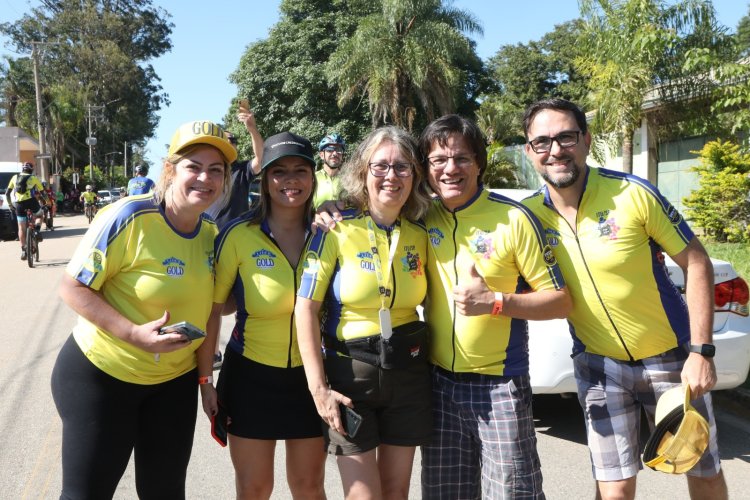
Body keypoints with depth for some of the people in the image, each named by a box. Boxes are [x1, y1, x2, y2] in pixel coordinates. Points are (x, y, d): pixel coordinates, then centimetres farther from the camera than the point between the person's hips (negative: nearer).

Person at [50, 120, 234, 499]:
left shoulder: (212, 234, -2)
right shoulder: (129, 217, -22)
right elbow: (73, 288, -18)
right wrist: (135, 334, -28)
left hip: (175, 381, 6)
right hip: (100, 375, -5)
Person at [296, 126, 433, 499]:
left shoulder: (420, 235, 2)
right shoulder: (337, 230, -11)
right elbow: (306, 307, -12)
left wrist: (429, 355, 2)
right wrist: (319, 388, -16)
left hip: (408, 373, 4)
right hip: (349, 373, -4)